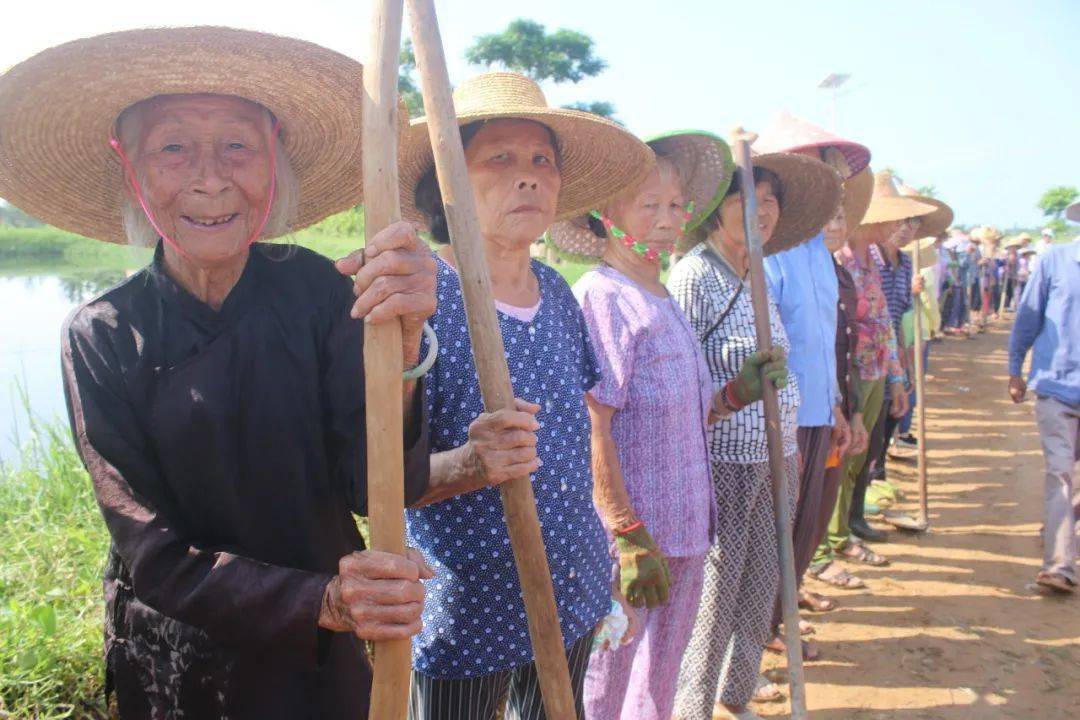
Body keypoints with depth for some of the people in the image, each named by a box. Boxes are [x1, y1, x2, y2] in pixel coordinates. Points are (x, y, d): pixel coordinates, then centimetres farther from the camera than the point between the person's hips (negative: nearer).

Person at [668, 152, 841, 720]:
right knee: (713, 598, 5)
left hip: (774, 462, 8)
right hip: (724, 466, -8)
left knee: (760, 593, 18)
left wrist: (790, 452, 17)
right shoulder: (694, 275, -15)